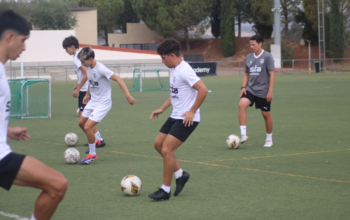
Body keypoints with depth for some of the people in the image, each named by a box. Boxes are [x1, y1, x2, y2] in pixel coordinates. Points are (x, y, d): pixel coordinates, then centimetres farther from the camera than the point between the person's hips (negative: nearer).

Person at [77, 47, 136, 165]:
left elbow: (118, 79, -27)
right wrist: (87, 94, 24)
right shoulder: (88, 68, -2)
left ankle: (92, 154, 4)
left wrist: (128, 95, -33)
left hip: (103, 103, -9)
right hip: (93, 101, 9)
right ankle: (94, 142, 43)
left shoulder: (100, 69, -25)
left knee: (87, 127, -14)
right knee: (81, 123, 19)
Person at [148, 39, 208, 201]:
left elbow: (203, 90, -27)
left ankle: (165, 190, -2)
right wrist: (162, 109, 18)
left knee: (166, 150, -12)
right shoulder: (174, 70, 11)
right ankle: (180, 174, 24)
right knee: (158, 144, 13)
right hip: (175, 116, 10)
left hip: (187, 119, -10)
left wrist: (192, 111, -21)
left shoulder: (184, 71, -20)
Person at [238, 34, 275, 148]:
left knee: (266, 115, 5)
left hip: (263, 91, -4)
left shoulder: (267, 56, -7)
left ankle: (269, 139, 24)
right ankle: (243, 134, -24)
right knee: (242, 104, -23)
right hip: (250, 89, 4)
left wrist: (270, 91, -12)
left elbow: (272, 74, -8)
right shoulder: (249, 57, 9)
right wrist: (243, 87, 3)